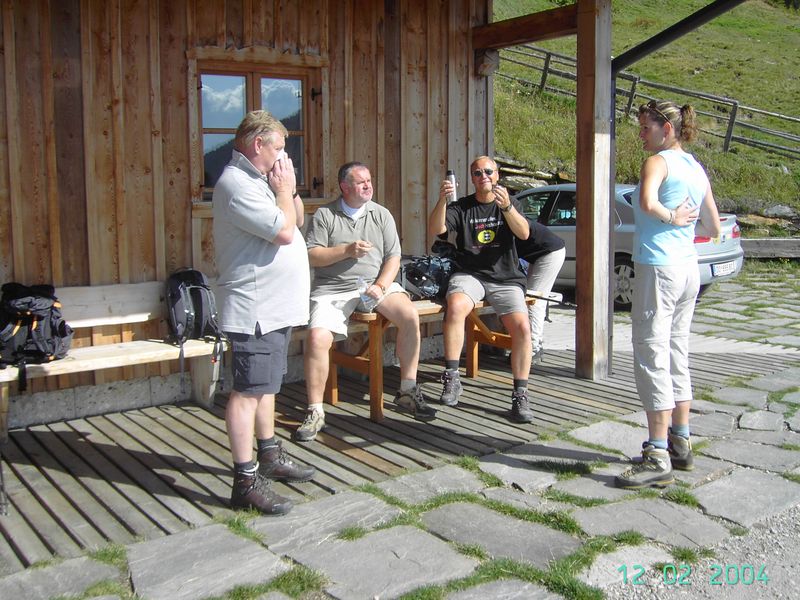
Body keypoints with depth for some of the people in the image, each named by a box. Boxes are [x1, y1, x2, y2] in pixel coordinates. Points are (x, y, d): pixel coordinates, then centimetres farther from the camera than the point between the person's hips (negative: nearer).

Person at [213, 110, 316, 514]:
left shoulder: (259, 180, 16)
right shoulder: (236, 185, -17)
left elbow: (296, 221, 22)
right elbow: (283, 231, -23)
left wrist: (289, 191, 6)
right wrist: (284, 190, -8)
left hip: (274, 306, 11)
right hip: (254, 309, -11)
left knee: (266, 385, 19)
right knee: (248, 391, -7)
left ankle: (269, 455, 33)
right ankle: (246, 482, -2)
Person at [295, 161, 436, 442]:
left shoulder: (381, 214, 10)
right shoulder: (324, 215, 3)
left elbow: (393, 257, 5)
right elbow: (311, 256, -3)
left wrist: (380, 286, -11)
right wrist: (346, 251, -14)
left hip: (376, 282, 2)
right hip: (332, 289, -2)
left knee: (410, 316, -23)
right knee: (317, 337, -25)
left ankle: (408, 391, -8)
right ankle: (315, 412, -11)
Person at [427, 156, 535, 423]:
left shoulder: (509, 204, 13)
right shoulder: (461, 207, 12)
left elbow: (524, 233, -6)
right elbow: (434, 230, -4)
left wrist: (507, 207, -24)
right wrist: (442, 200, -22)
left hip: (506, 278, 1)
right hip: (470, 274, -1)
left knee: (522, 327, -23)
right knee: (455, 306, -34)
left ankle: (520, 395, -14)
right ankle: (451, 379, -25)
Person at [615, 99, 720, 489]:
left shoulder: (658, 162, -8)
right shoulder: (697, 169, 16)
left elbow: (647, 203, -29)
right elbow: (713, 228, 20)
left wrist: (670, 217, -12)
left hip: (658, 268, -9)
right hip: (689, 269, 9)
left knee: (652, 359, -7)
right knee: (677, 357, 16)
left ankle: (658, 458, -7)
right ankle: (681, 445, 24)